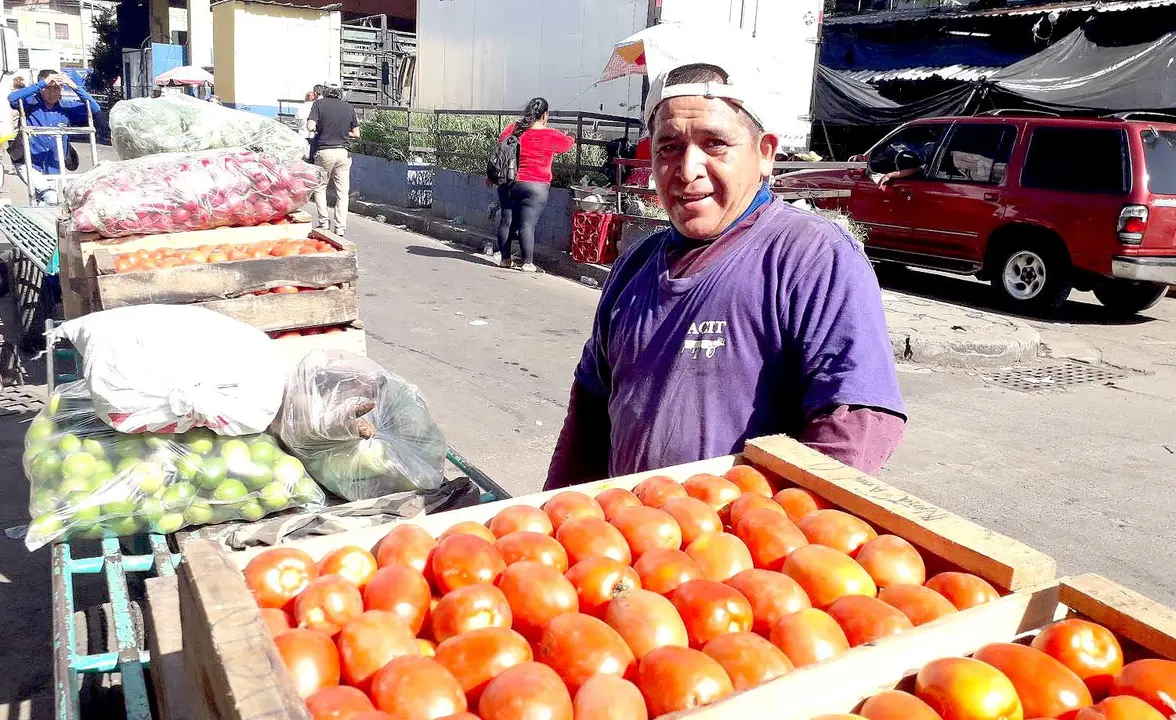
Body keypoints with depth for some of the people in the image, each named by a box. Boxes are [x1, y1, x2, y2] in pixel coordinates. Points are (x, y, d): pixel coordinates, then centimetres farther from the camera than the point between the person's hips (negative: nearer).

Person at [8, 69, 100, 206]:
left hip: (55, 169, 4)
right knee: (51, 198, -24)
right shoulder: (31, 103, -7)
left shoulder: (67, 107, 0)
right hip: (30, 166, -4)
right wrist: (43, 83, -28)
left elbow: (95, 109, -8)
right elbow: (12, 98, -28)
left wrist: (74, 87, -19)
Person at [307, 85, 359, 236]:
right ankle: (340, 228, 4)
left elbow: (311, 126, -11)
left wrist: (320, 129, 9)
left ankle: (323, 222, 8)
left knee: (319, 188, 14)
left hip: (324, 151, -2)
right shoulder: (349, 107, 8)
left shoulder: (319, 103, 0)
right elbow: (356, 134, 10)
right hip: (343, 152, 2)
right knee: (342, 192, 5)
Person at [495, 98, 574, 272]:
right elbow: (570, 143, 12)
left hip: (507, 184, 5)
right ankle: (527, 263, -2)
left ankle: (505, 258, 16)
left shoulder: (512, 129, 4)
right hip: (534, 186, -4)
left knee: (506, 220, 10)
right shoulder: (551, 136, -6)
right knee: (527, 224, -5)